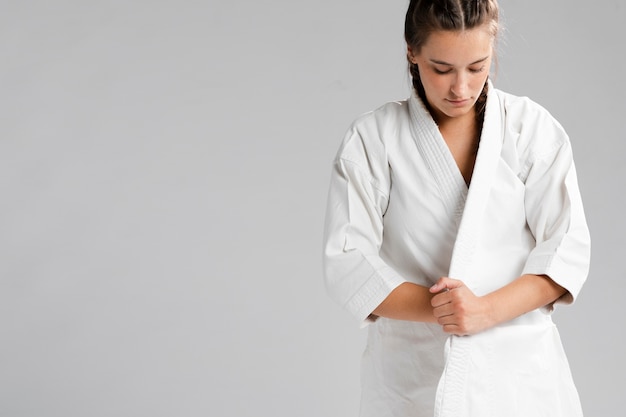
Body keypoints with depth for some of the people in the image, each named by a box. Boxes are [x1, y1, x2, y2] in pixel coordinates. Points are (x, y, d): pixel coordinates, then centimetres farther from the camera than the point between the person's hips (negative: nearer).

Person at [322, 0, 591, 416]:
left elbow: (568, 248, -4)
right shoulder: (372, 139, -2)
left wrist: (486, 310, -18)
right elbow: (346, 262, -7)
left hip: (517, 368, 1)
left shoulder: (533, 128, 0)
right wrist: (442, 310, -18)